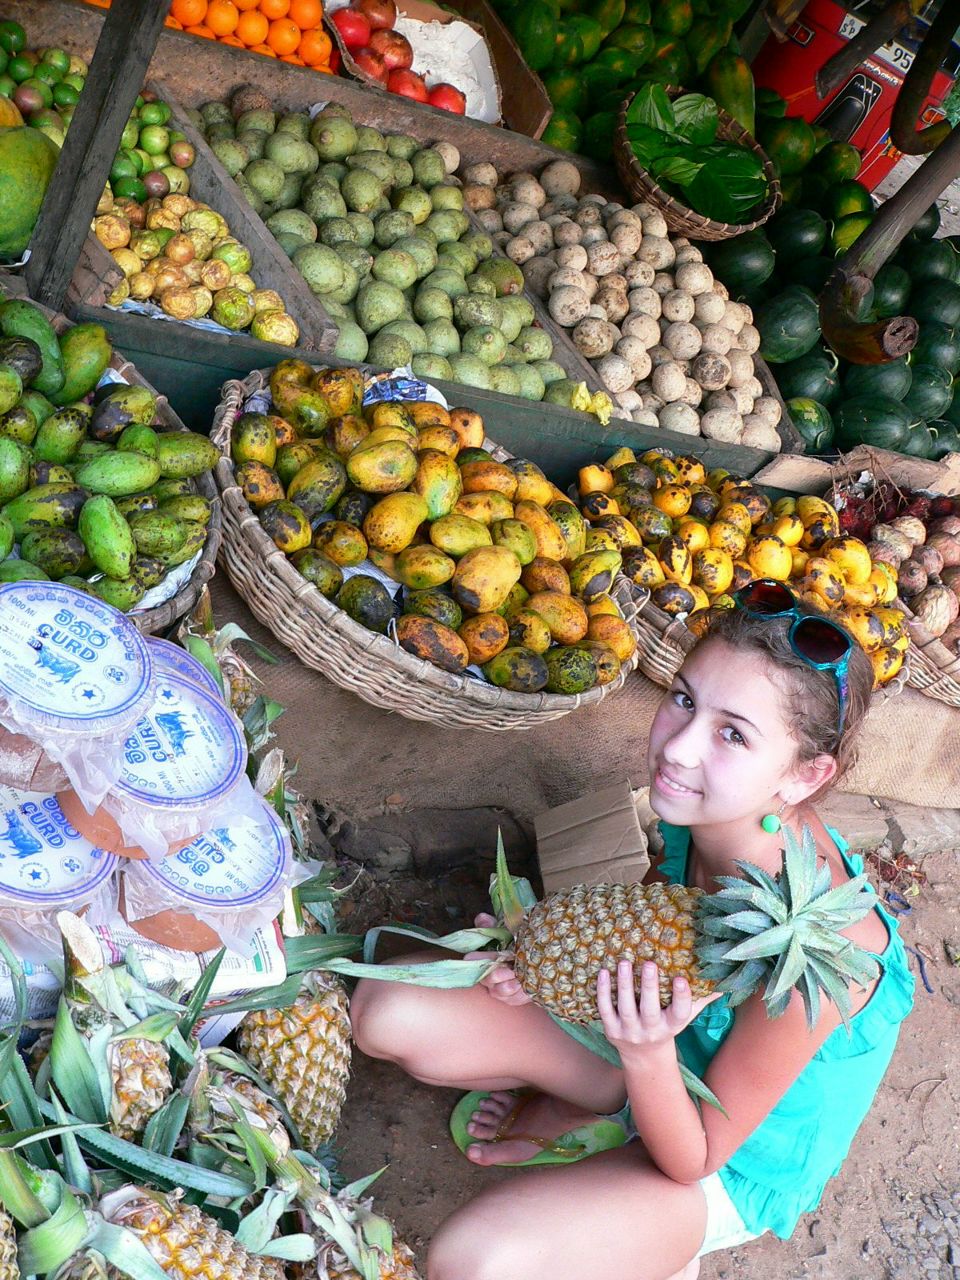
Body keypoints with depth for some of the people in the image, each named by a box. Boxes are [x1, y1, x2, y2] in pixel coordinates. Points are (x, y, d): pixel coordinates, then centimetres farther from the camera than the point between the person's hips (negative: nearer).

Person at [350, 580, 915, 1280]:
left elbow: (695, 1160, -23)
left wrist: (647, 1055, -44)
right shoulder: (707, 806, -20)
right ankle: (602, 1109, 6)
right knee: (388, 1009, -7)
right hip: (668, 1038, 5)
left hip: (733, 1157, -5)